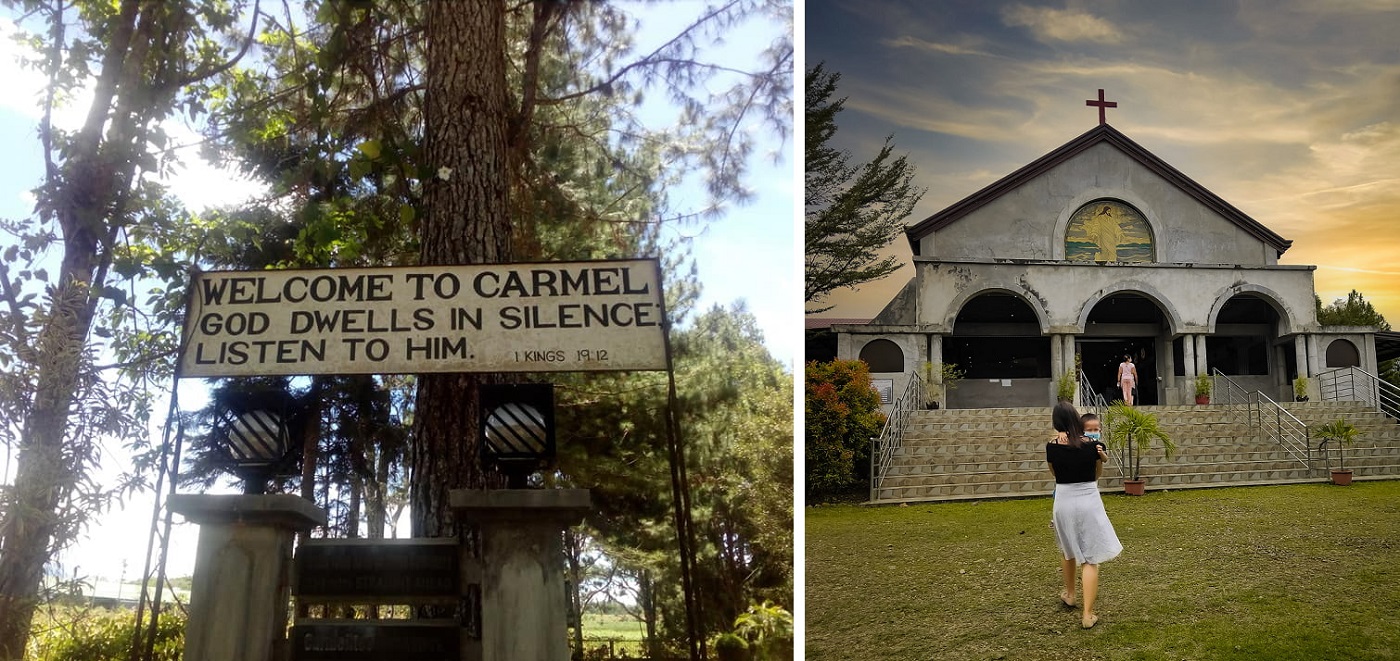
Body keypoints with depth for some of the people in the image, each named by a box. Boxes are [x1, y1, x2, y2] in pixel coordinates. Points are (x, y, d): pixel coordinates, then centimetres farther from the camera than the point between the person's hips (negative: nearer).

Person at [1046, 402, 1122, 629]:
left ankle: (1069, 594, 46)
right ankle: (1088, 614, -6)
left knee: (1069, 550, 26)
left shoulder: (1052, 447, -8)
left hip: (1064, 502, 2)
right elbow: (1098, 474, 7)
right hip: (1089, 502, -2)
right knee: (1091, 558, 2)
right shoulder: (1092, 446, -8)